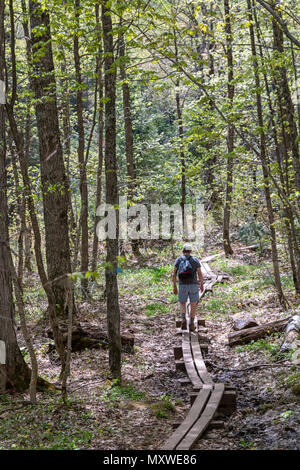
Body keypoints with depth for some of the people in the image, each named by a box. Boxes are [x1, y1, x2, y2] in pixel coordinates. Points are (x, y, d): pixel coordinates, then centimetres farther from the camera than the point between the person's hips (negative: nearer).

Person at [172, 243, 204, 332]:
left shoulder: (178, 260, 5)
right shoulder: (195, 260, 3)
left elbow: (174, 274, -2)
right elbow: (200, 274, -2)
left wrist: (174, 287, 4)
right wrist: (202, 285, 12)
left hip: (182, 286, 1)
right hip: (193, 285, -1)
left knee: (182, 304, 15)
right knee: (193, 305, 11)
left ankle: (183, 319, -10)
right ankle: (191, 324, 6)